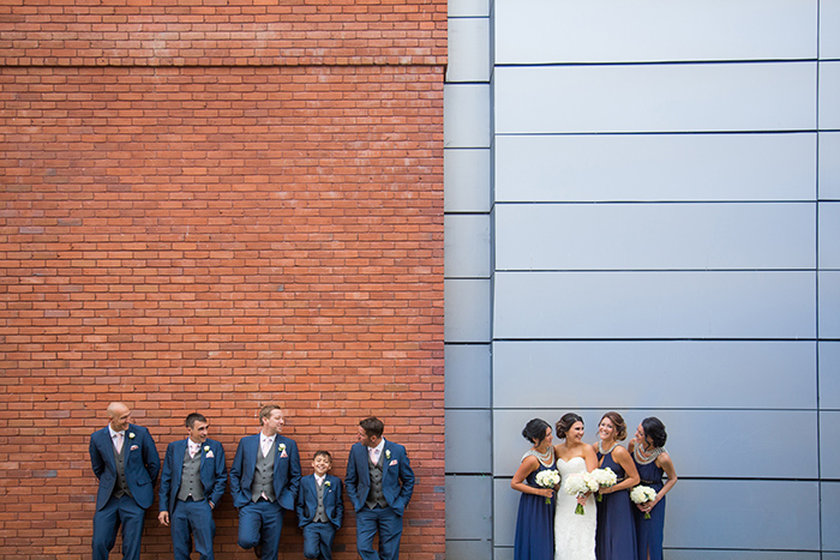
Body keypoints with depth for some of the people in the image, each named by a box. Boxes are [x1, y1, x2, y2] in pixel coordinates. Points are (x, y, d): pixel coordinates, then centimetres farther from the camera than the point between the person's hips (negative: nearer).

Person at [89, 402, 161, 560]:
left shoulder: (141, 433, -6)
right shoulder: (97, 438, -1)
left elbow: (154, 463, 6)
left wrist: (146, 487, 15)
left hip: (135, 498, -1)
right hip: (108, 498, 1)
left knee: (131, 546, -3)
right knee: (100, 544, -3)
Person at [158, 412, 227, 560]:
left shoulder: (215, 447, 5)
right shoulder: (174, 447, 8)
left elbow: (221, 477, 7)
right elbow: (165, 479, 9)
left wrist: (213, 501, -2)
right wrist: (163, 508, 5)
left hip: (201, 505, -1)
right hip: (178, 505, 2)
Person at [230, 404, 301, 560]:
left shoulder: (289, 444, 6)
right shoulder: (246, 442, 6)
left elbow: (295, 476, 10)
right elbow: (235, 473, 9)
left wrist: (289, 498, 0)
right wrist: (237, 497, 1)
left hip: (274, 506, 1)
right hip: (249, 504, -1)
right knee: (246, 540, -20)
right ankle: (258, 541, 15)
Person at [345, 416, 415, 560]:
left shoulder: (398, 450, -7)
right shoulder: (356, 449, -1)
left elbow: (409, 480, 5)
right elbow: (350, 480, 10)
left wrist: (402, 504, 1)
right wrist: (355, 502, 2)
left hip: (390, 510, -2)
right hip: (365, 510, 2)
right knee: (363, 548, -10)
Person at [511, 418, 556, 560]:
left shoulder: (551, 450, -1)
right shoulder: (531, 459, -23)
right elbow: (514, 483, -16)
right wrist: (539, 491, -20)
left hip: (548, 504, 7)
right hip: (534, 506, -7)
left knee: (547, 547, 12)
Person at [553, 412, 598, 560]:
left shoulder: (586, 449, -2)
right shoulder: (557, 450, 8)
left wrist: (585, 495, -25)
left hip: (582, 503, -4)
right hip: (563, 502, 4)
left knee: (582, 544, -4)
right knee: (562, 543, 3)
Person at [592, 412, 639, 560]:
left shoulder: (619, 452, -14)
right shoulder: (595, 448, 5)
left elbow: (635, 479, -9)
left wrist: (611, 489, -16)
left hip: (618, 503, -6)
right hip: (600, 502, 6)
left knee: (617, 546, -2)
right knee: (601, 545, 9)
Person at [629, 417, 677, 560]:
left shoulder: (662, 457, -24)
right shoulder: (633, 444, -12)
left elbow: (673, 479, -6)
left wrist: (656, 500, -12)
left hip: (653, 497, -4)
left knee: (649, 539, 3)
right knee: (634, 539, 10)